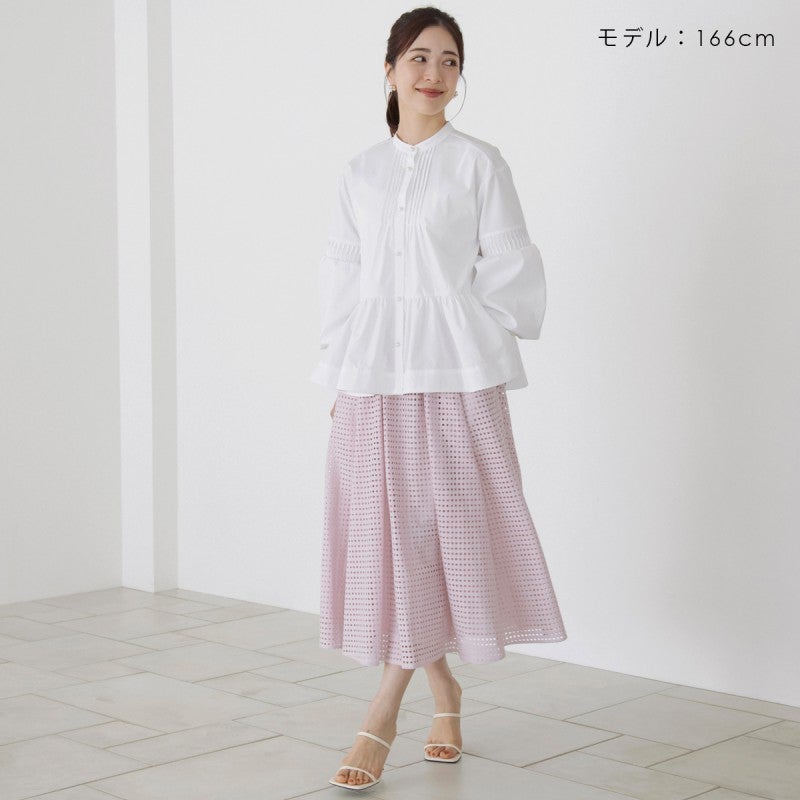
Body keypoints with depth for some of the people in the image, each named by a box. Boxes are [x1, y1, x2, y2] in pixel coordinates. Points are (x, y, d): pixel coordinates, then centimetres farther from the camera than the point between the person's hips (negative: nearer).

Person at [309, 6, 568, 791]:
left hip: (453, 375, -3)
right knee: (384, 536, 3)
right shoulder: (360, 173, 12)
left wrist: (453, 345, -3)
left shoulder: (478, 162, 2)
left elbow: (509, 271, 0)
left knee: (440, 531, -6)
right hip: (373, 377, 3)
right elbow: (341, 278, 13)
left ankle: (381, 718, 0)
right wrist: (340, 377, 8)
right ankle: (443, 691, 23)